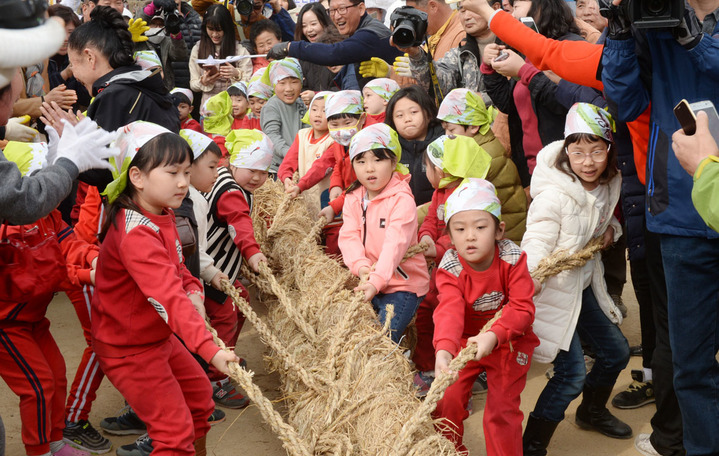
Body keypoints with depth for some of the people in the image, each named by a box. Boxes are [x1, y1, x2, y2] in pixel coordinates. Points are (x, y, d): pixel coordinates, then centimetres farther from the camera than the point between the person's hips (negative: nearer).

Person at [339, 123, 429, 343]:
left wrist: (376, 281, -37)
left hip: (402, 285, -6)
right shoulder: (353, 199, 6)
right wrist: (361, 266, -25)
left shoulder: (402, 200, -14)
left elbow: (395, 243, -25)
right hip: (369, 282, 6)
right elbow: (349, 236, -5)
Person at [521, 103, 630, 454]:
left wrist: (610, 227, -2)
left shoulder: (608, 185, 0)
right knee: (572, 373, -11)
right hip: (551, 289, -8)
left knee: (616, 352, 19)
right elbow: (537, 241, -30)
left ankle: (592, 411, 46)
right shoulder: (554, 194, -25)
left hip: (583, 284, 8)